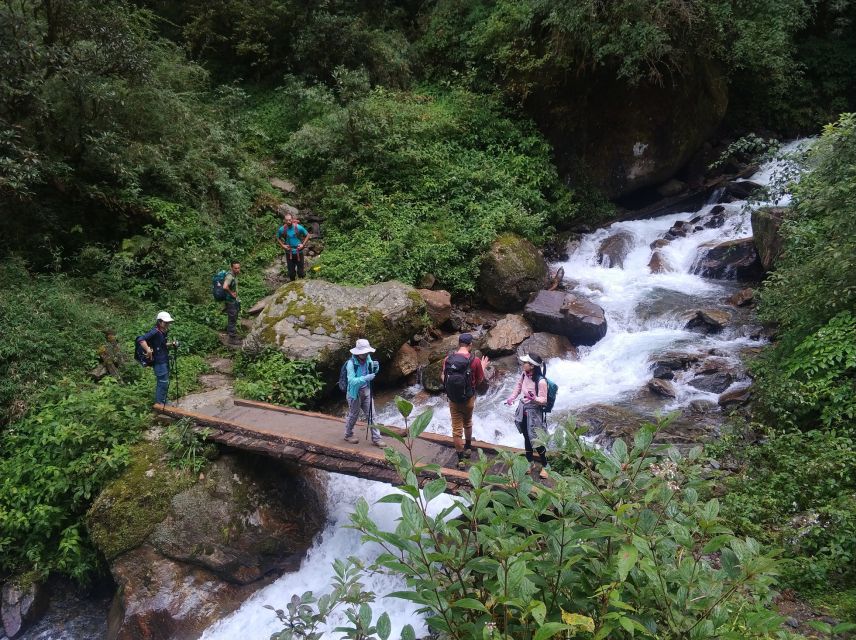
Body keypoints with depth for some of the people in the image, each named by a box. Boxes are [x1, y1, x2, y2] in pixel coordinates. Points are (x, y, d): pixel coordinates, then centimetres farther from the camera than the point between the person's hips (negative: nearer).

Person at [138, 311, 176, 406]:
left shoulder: (163, 332, 9)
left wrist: (171, 344, 7)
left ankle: (163, 402, 31)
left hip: (165, 361, 9)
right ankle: (159, 404, 6)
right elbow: (141, 340, -28)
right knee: (163, 383, -4)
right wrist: (148, 351, -32)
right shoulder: (155, 332, -18)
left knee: (165, 383, 18)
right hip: (159, 362, -9)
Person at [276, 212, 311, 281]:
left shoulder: (299, 227, -15)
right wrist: (283, 245, -3)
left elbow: (308, 235, 0)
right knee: (291, 271, 9)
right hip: (289, 253, 1)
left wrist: (303, 244, -7)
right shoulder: (282, 229, -9)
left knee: (300, 270, 7)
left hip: (299, 252, -1)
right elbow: (278, 238, 11)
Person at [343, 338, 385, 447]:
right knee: (353, 415, 13)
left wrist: (375, 367, -17)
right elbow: (352, 380, -31)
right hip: (355, 392, -5)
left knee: (371, 414, 7)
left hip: (366, 390, 5)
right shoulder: (351, 363, -25)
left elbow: (373, 373, 6)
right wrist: (365, 378, -42)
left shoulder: (367, 358, -9)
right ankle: (348, 435, 35)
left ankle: (376, 438, 15)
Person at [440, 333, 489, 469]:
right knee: (467, 423, 26)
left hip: (453, 400, 1)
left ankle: (460, 460, 14)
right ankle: (468, 449, 44)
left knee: (457, 429, 9)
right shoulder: (475, 361, -17)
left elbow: (443, 379, 1)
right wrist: (483, 367, 10)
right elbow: (480, 381, -5)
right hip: (469, 400, 0)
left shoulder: (447, 360, -10)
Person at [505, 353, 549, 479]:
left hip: (534, 412, -7)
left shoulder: (541, 381, -26)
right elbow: (518, 386, 13)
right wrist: (512, 397, 1)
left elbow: (544, 400, -19)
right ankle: (530, 462, 35)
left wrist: (534, 398, -38)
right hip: (523, 409, 7)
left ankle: (544, 466, 19)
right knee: (526, 438, 18)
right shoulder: (524, 375, -6)